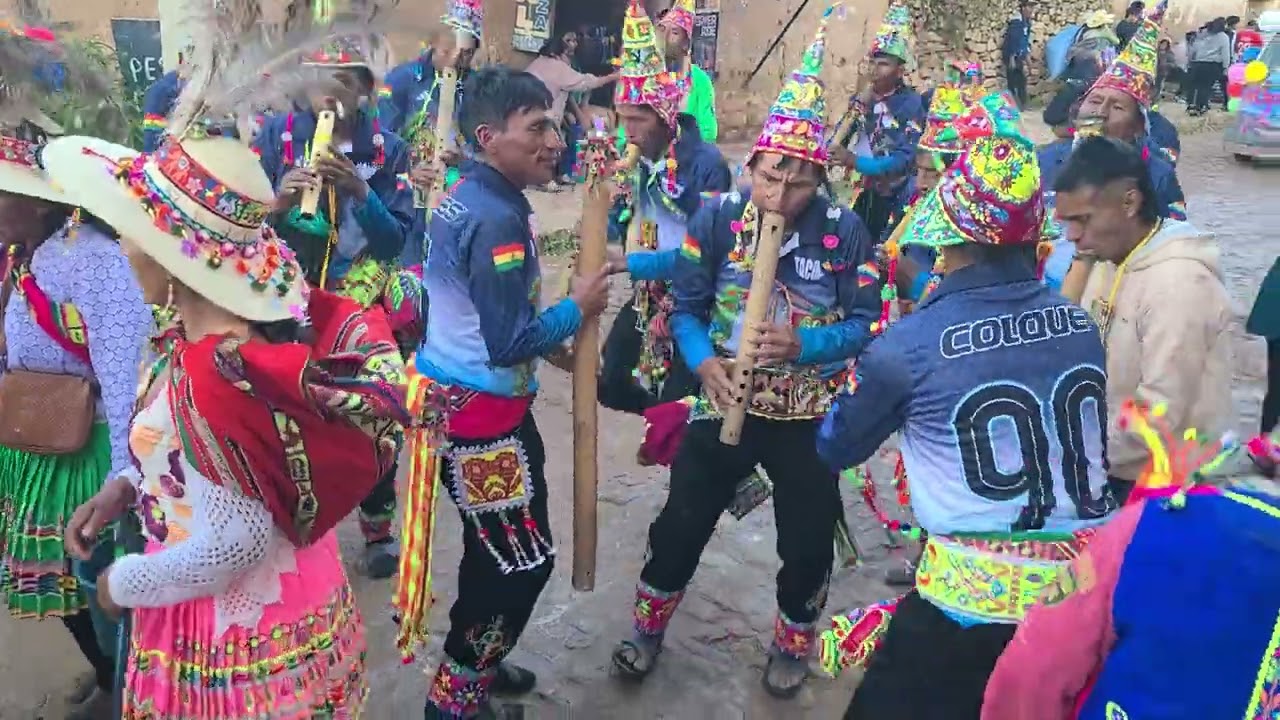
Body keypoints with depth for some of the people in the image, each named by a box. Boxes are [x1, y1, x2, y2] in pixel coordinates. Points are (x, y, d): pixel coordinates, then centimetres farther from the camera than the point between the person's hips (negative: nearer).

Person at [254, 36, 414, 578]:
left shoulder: (388, 149, -5)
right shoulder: (276, 135, -4)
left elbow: (397, 239, -11)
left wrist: (358, 193, -25)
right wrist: (278, 203, -27)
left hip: (365, 305, 0)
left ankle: (379, 528, 27)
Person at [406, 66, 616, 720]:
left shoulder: (465, 197, 8)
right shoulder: (498, 219, -24)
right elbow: (509, 343, -27)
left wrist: (554, 342, 10)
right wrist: (577, 309, -13)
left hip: (451, 396, 10)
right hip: (481, 413, -10)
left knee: (494, 547, 23)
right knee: (525, 559, 4)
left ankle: (473, 661, 42)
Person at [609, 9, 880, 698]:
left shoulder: (845, 231, -15)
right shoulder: (716, 217, -10)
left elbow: (866, 323, -11)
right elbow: (686, 306, -6)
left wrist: (804, 345, -28)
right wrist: (703, 362, -24)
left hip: (809, 413, 0)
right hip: (727, 402, 1)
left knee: (808, 539, 14)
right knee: (682, 521, 11)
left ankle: (793, 642, 43)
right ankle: (648, 627, 37)